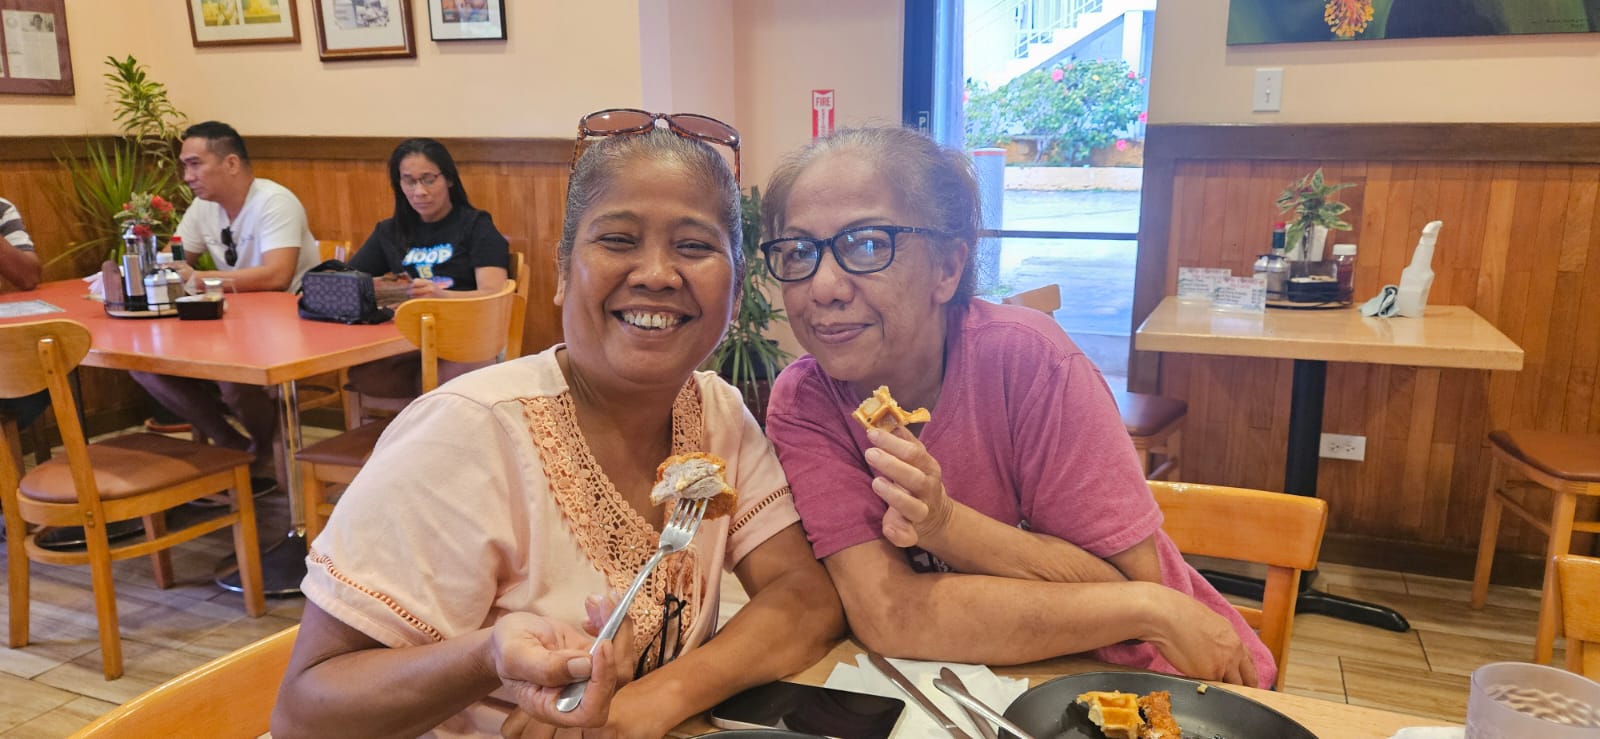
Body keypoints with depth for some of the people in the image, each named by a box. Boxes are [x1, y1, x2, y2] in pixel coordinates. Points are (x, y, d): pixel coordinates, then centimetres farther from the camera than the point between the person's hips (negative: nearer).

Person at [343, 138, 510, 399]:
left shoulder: (476, 225, 8)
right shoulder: (389, 232, 23)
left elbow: (493, 294, -6)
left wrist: (442, 296, -26)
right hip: (407, 340, 4)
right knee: (361, 374, -31)